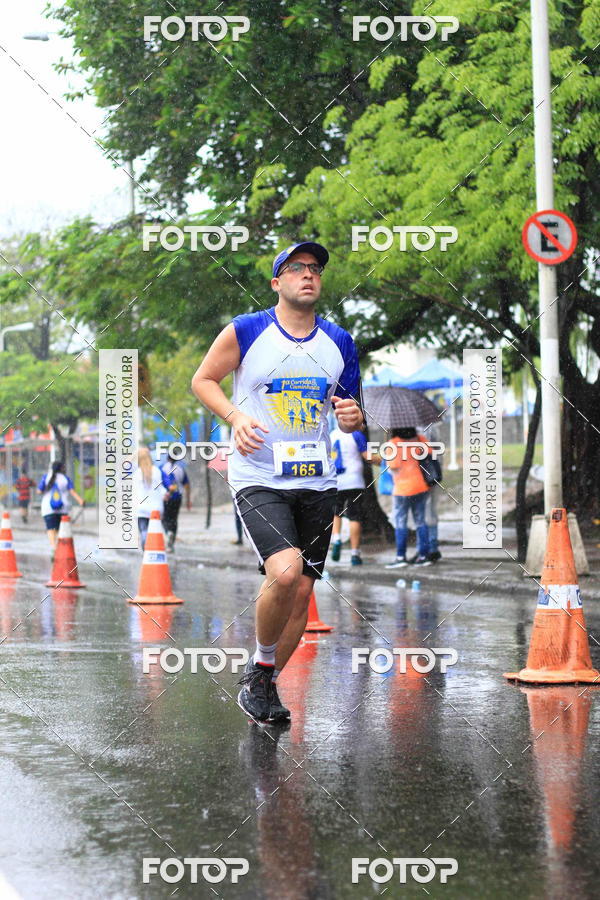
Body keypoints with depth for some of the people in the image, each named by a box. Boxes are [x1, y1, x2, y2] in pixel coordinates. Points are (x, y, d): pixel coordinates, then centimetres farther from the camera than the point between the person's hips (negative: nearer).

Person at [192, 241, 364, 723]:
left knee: (301, 592, 4)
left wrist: (353, 416, -6)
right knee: (285, 571, -24)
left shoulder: (340, 342, 9)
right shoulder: (245, 331, -4)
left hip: (317, 483, 5)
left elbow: (352, 411, 18)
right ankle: (261, 664, 1)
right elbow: (203, 379, 5)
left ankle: (264, 685, 23)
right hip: (258, 479, -5)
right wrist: (236, 416, -12)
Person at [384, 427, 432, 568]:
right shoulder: (420, 439, 0)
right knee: (420, 521, 12)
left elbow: (394, 468, -15)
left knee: (400, 522, 3)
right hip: (421, 486, 5)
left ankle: (401, 557, 2)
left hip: (403, 488, -5)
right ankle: (423, 555, 13)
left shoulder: (393, 444, -15)